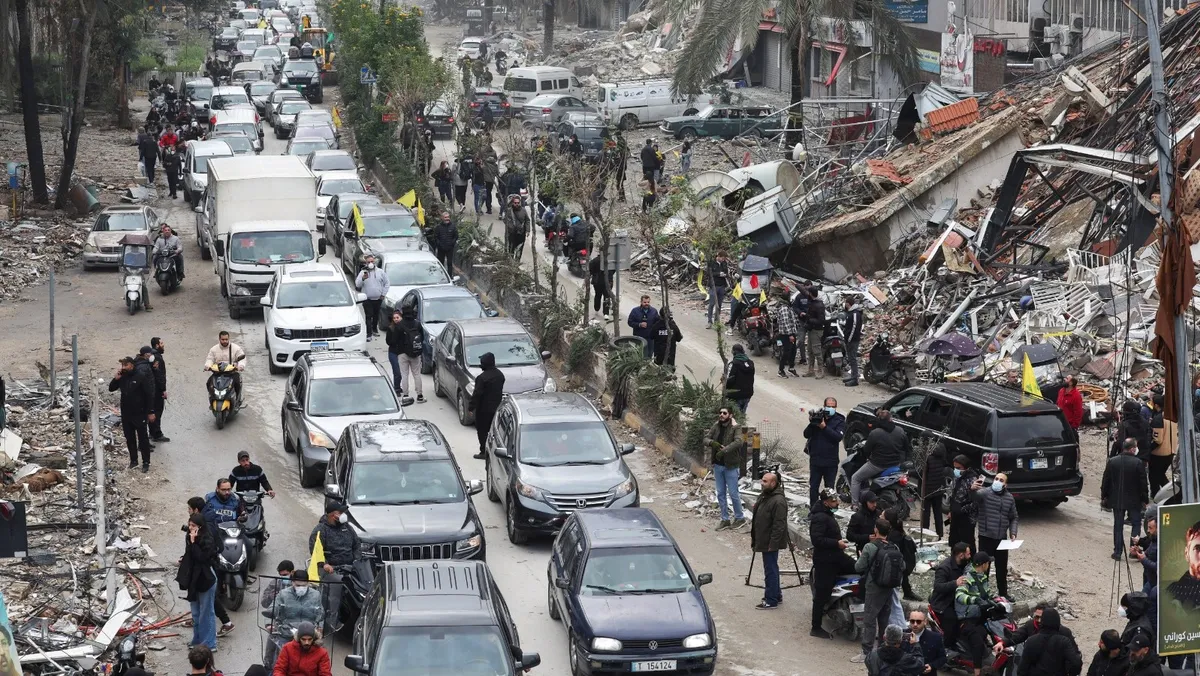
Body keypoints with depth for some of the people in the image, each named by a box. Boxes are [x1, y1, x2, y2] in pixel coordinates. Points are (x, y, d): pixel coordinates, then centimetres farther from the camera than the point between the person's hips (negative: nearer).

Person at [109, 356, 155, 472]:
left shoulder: (141, 377, -12)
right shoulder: (122, 378, 5)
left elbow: (149, 395, -12)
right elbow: (111, 388, 11)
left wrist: (150, 412, -14)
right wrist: (116, 378, -8)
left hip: (139, 414, -6)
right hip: (126, 414, 6)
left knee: (143, 439, 1)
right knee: (129, 439, 13)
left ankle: (146, 463, 7)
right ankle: (133, 460, 25)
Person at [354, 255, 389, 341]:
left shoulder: (380, 272, 3)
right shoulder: (363, 273, -2)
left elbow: (387, 283, 9)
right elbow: (357, 285, -10)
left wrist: (383, 294, 2)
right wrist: (362, 279, -28)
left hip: (378, 298, 3)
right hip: (367, 299, -3)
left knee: (376, 315, 16)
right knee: (369, 316, -8)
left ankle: (374, 329, 36)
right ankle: (369, 334, -8)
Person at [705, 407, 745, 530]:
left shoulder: (735, 428, -12)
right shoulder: (716, 426, 4)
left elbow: (739, 441, -29)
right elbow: (705, 439, 0)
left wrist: (724, 450, -37)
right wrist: (712, 443, -24)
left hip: (730, 466, -6)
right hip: (717, 465, 6)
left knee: (733, 493, 2)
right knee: (720, 494, 11)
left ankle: (739, 518, 18)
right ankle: (724, 520, 21)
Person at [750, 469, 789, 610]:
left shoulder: (778, 501, -21)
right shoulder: (763, 496, 11)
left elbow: (779, 525, -23)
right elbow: (758, 518, 20)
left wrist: (772, 544, -23)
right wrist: (754, 538, 20)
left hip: (771, 543, -10)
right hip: (764, 541, 10)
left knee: (770, 570, -4)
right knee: (771, 569, 18)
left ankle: (771, 600, 2)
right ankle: (776, 595, 29)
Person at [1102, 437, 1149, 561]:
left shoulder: (1112, 461, -4)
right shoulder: (1138, 463, -14)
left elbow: (1105, 481, 3)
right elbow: (1143, 484, -10)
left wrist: (1104, 497, 14)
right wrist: (1145, 500, 1)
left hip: (1117, 500, 3)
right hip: (1134, 500, -3)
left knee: (1118, 526, 11)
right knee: (1136, 524, 11)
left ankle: (1117, 552, 11)